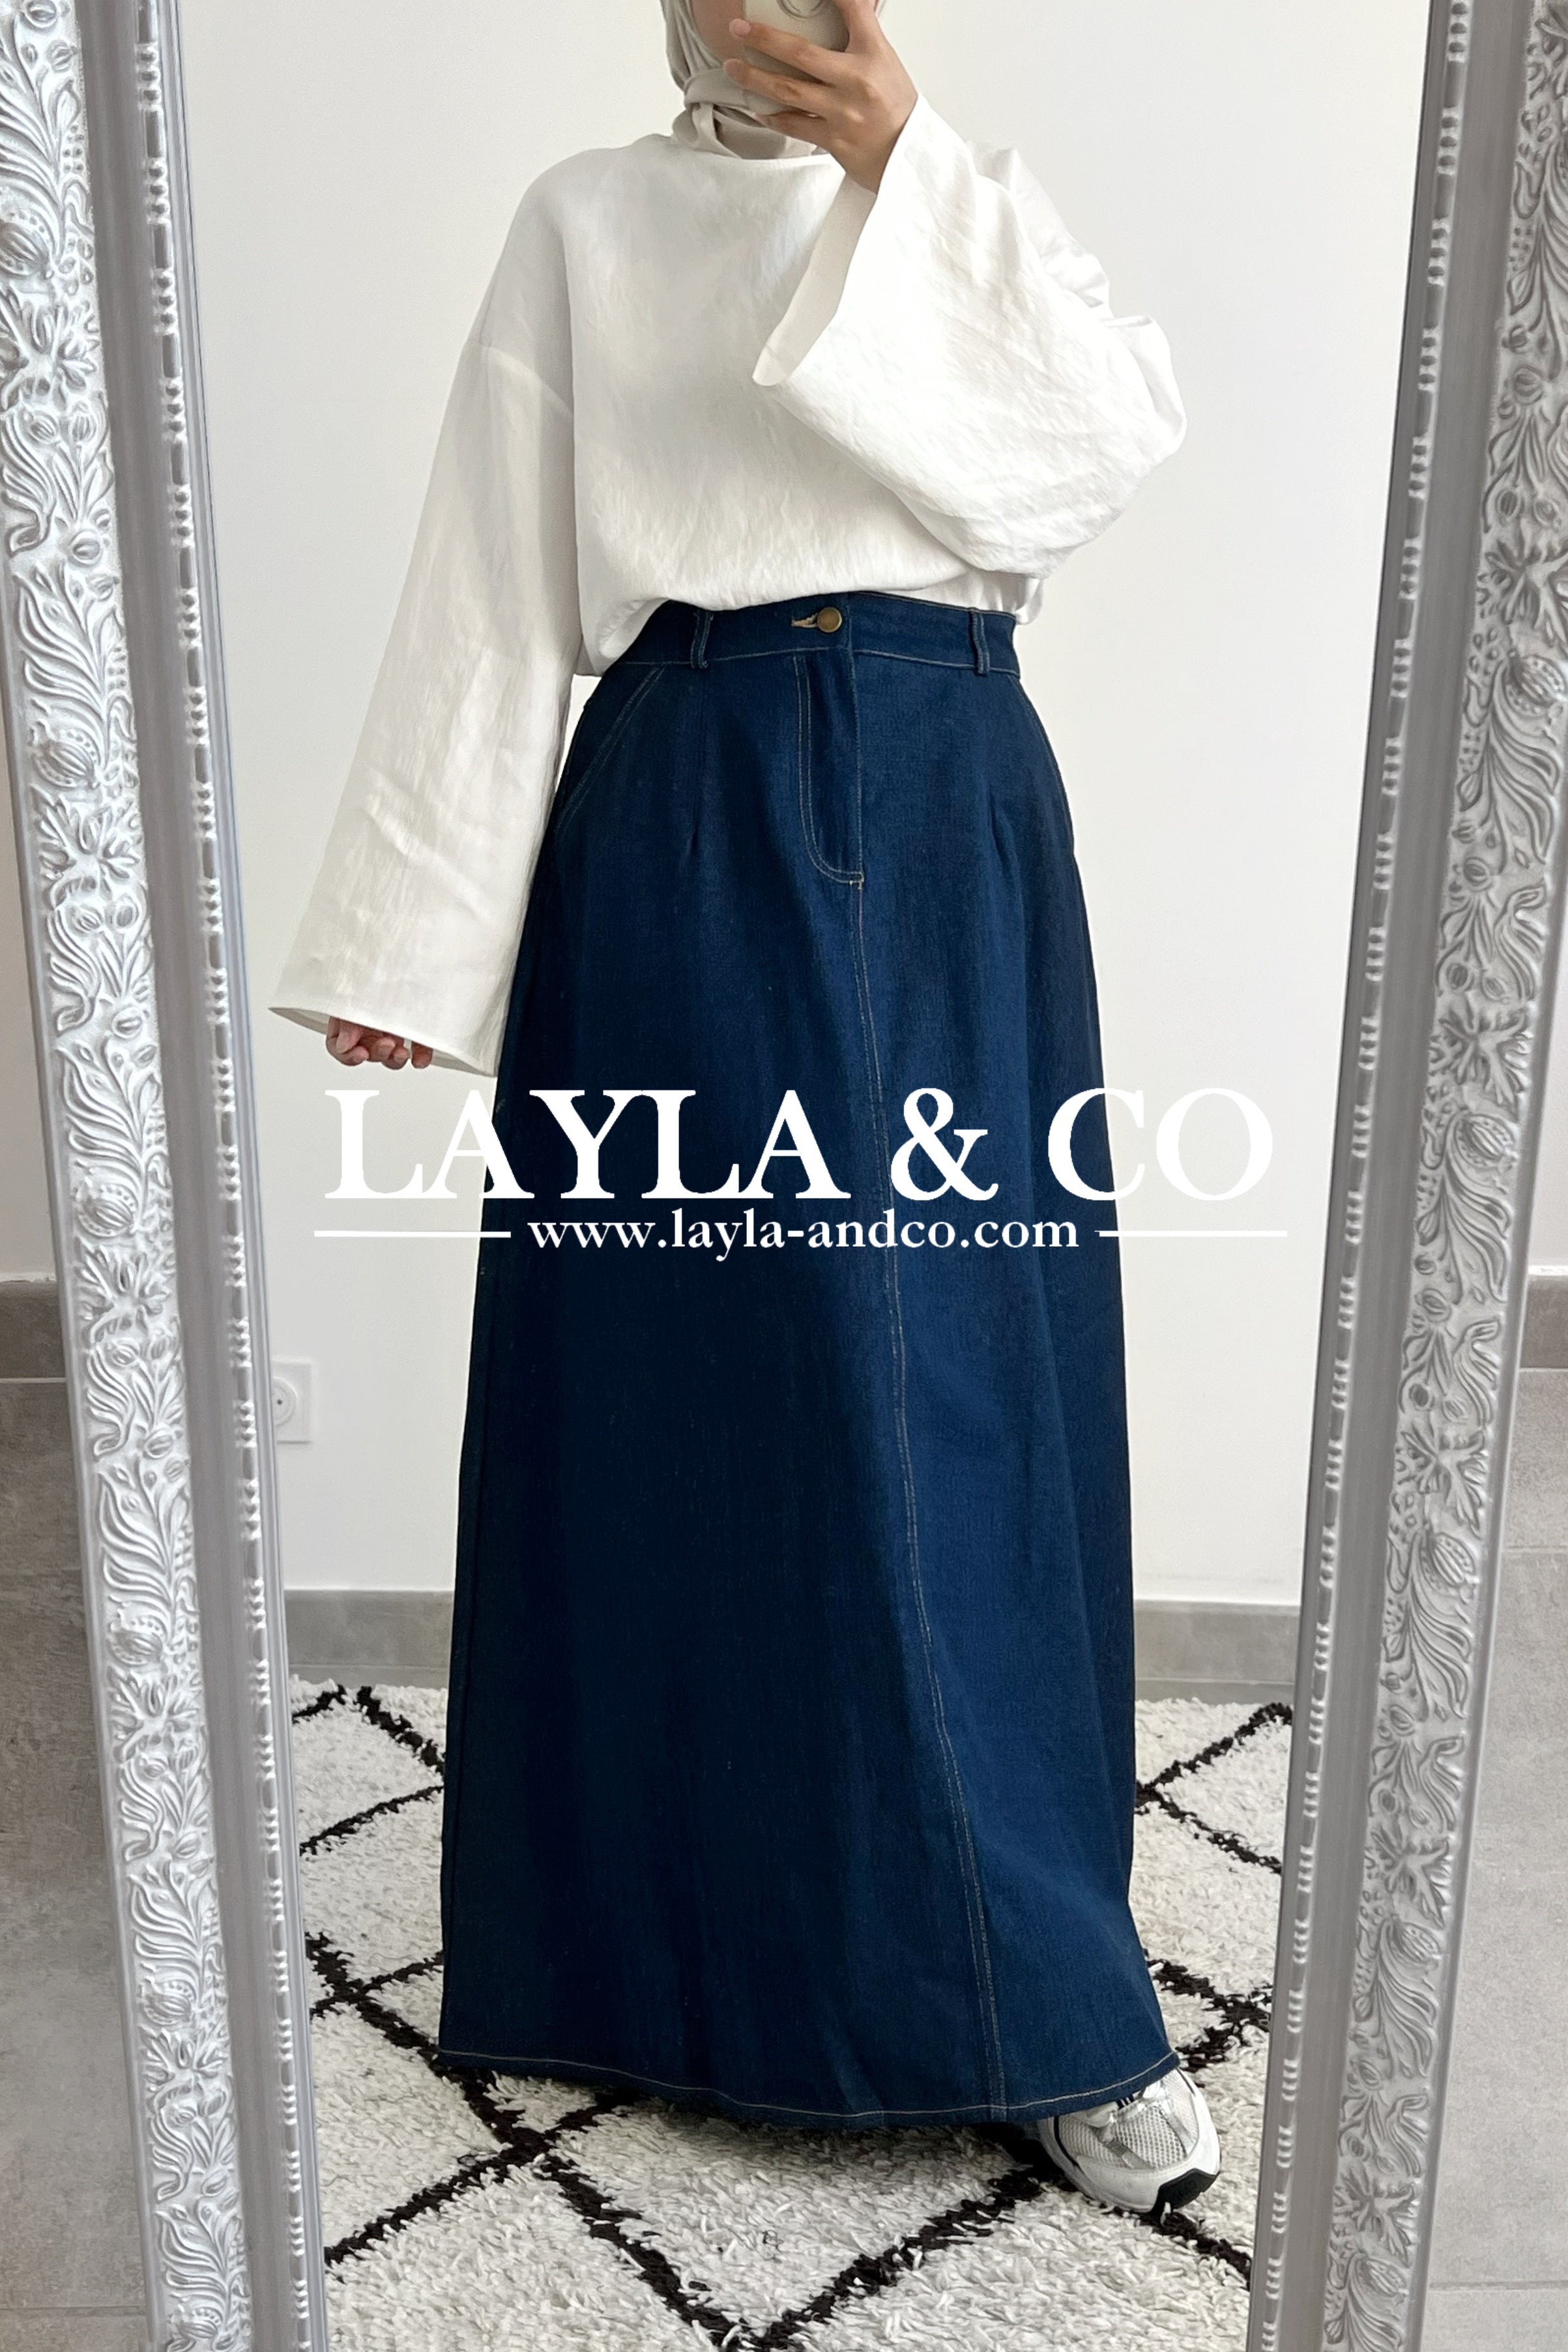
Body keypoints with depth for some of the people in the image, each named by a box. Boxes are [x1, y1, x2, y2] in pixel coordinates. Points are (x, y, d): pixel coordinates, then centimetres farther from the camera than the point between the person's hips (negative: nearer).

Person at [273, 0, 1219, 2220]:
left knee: (971, 1383, 2)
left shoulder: (979, 206, 16)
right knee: (687, 1379, 1)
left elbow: (1111, 434, -3)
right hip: (686, 832, -1)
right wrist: (410, 935, 0)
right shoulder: (586, 223, 11)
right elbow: (491, 594, 5)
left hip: (954, 818, 1)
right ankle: (684, 1947, 21)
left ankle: (1031, 1989, 17)